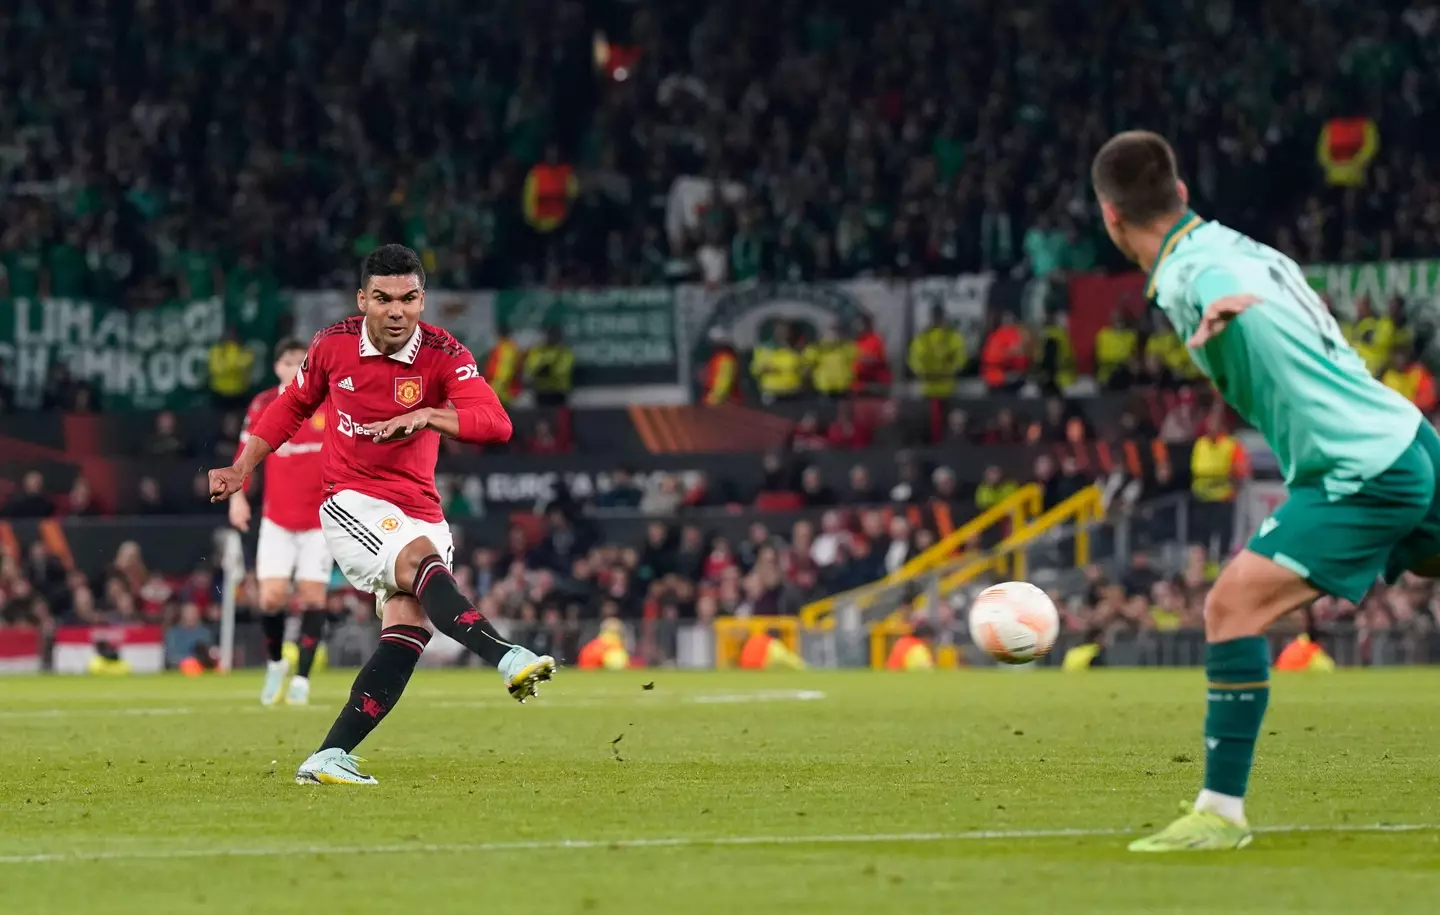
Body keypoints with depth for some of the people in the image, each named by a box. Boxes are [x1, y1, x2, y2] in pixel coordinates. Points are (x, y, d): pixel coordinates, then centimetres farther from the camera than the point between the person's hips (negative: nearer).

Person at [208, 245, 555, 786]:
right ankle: (508, 660, -52)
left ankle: (329, 757, -11)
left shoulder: (444, 355, -7)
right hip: (352, 504, -2)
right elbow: (292, 406, 19)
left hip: (419, 514, 2)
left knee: (409, 630, -15)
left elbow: (496, 424, -23)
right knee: (422, 560, -32)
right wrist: (241, 469, 18)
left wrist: (427, 416, -37)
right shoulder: (333, 345, -2)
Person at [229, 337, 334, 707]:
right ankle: (275, 663, 18)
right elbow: (246, 451, 7)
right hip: (277, 519, 1)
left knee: (312, 596, -4)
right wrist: (237, 494, -3)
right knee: (272, 597, -8)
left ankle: (302, 677, 5)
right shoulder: (263, 406, -1)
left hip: (320, 519, -1)